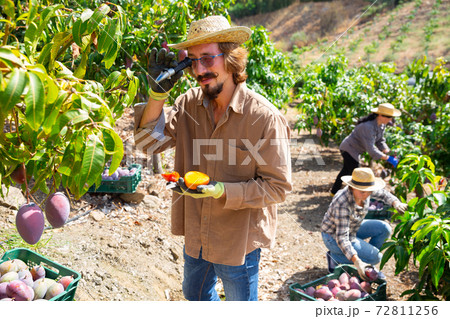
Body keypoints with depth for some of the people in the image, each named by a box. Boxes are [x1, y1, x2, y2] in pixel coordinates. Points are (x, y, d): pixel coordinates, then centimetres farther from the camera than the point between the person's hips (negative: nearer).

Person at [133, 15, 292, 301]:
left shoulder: (265, 118, -23)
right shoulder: (189, 103, -7)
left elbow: (278, 186, -19)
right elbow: (149, 141, -11)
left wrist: (222, 191, -29)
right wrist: (158, 92, -23)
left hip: (239, 241, -5)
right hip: (196, 235, 5)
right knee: (195, 295, 31)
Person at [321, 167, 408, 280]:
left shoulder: (364, 190, -15)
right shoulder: (343, 204, -37)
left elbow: (383, 194, 7)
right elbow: (342, 238, -37)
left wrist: (396, 203, -14)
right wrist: (357, 262, -46)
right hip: (333, 236, -8)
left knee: (384, 229, -1)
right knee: (375, 257, -15)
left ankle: (366, 267, 9)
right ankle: (335, 258, -1)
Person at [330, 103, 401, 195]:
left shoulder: (381, 125, -6)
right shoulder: (368, 126, -35)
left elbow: (380, 141, 2)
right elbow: (371, 149, -37)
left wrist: (388, 152, -15)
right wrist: (387, 158, -36)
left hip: (354, 150, 11)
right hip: (349, 149, -11)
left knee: (346, 171, 25)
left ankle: (334, 192, 43)